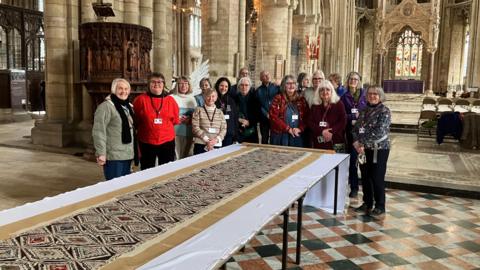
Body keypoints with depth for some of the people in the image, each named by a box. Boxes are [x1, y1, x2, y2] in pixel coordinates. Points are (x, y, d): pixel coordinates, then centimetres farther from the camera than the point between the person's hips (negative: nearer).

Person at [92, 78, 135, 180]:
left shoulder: (128, 106, 14)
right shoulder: (106, 106, -12)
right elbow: (99, 131, -18)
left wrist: (136, 149, 19)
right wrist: (101, 153, -22)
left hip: (127, 155, 8)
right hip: (113, 156, -8)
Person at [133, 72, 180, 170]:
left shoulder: (170, 100, 2)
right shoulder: (141, 99, -5)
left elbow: (175, 120, 9)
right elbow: (135, 120, 1)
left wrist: (165, 125, 2)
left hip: (167, 141, 2)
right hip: (146, 142, -2)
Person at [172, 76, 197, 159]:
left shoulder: (192, 98, 16)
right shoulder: (172, 98, 2)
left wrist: (190, 119, 0)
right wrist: (179, 119, -16)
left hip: (189, 133, 4)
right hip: (176, 132, -4)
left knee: (188, 157, 9)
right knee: (176, 156, -7)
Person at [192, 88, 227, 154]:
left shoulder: (220, 112, 14)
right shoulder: (198, 110, 5)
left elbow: (224, 129, 7)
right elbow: (195, 127, -3)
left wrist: (216, 139, -11)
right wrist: (206, 139, -12)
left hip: (216, 145, 2)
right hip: (201, 144, -2)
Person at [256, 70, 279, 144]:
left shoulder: (276, 87, 4)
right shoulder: (259, 90, 7)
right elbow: (259, 105, 3)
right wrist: (267, 114, -9)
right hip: (264, 118, 1)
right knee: (264, 139, 5)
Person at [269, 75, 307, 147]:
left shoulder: (301, 100, 10)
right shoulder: (278, 98, 0)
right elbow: (273, 116, -9)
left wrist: (300, 129, -11)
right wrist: (288, 129, -13)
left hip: (297, 137, 3)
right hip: (280, 136, -3)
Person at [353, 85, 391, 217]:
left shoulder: (384, 111, -8)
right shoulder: (364, 111, 11)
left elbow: (379, 131, -19)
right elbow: (356, 127, 8)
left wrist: (362, 142, -17)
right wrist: (356, 141, -9)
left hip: (379, 149, -6)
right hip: (364, 149, 6)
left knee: (377, 178, -1)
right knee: (365, 177, 11)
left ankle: (380, 206, 12)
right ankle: (367, 203, 25)